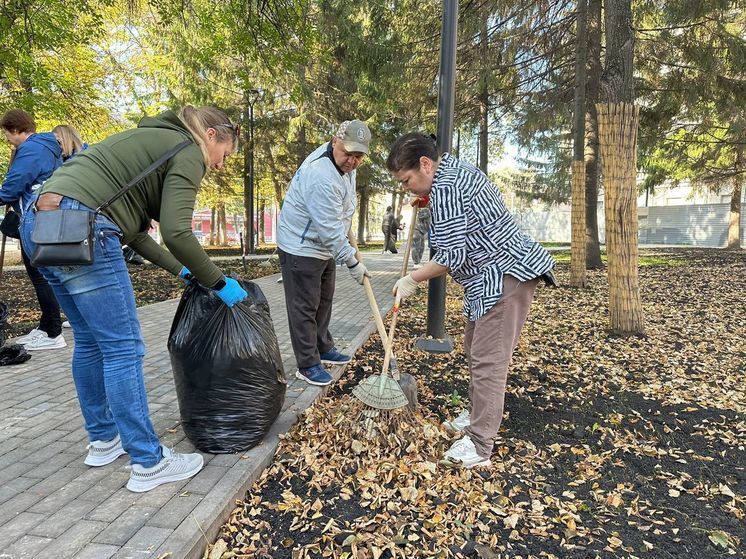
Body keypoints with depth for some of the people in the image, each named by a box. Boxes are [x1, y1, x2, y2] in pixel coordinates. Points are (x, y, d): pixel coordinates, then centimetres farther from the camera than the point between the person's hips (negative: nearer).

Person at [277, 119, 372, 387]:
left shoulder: (344, 163, 0)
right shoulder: (321, 177, -32)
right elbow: (330, 230, -30)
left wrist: (345, 233, 22)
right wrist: (353, 262, -23)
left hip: (325, 246, 10)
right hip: (301, 248, -10)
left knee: (323, 302, 19)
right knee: (305, 308, -1)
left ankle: (324, 349, 35)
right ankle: (307, 365, 10)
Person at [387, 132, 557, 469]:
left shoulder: (445, 189, -19)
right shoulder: (458, 169, 15)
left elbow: (451, 257, -21)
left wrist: (412, 280, -7)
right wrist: (426, 202, 22)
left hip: (506, 277, -11)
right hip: (494, 277, 11)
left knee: (488, 360, -8)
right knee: (475, 349, 18)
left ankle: (479, 446, 0)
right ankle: (478, 416, 31)